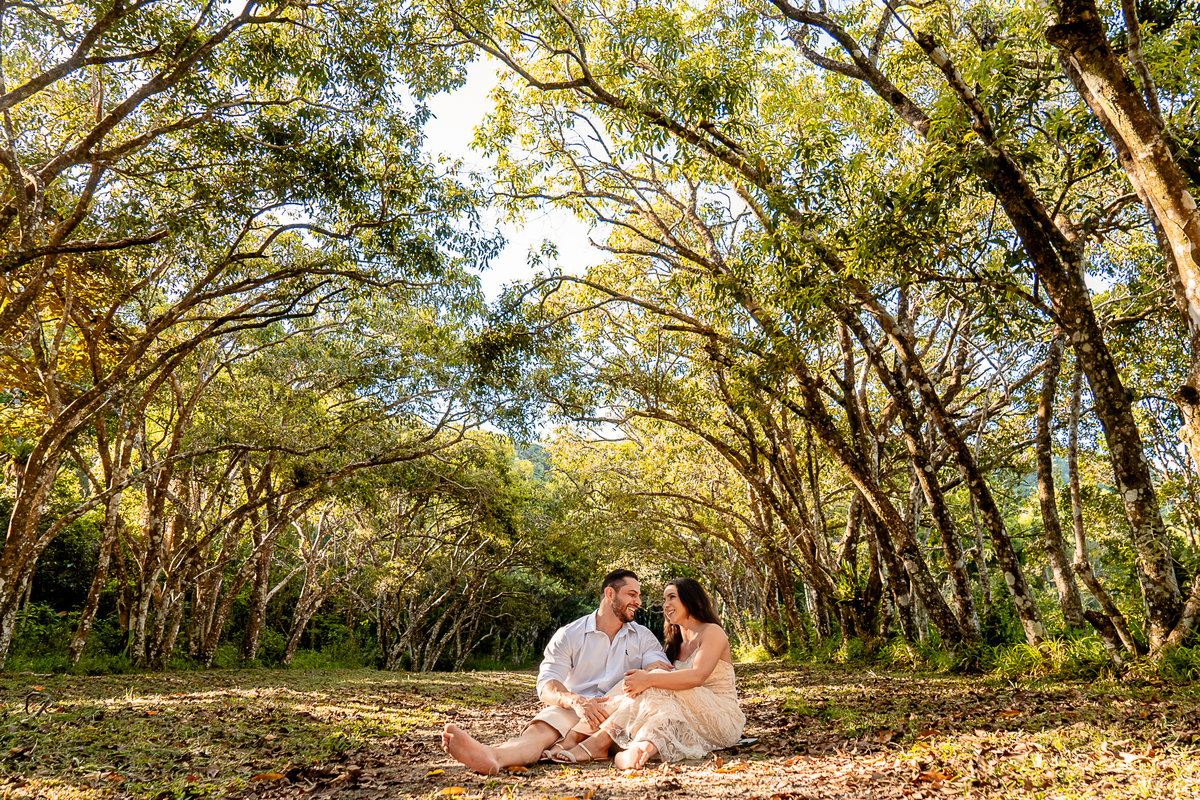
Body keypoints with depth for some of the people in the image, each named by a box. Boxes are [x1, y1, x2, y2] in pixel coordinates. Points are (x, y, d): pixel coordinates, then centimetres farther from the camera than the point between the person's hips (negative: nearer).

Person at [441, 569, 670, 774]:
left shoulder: (643, 636, 15)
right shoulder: (568, 636, 7)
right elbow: (546, 687, -7)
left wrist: (645, 676, -26)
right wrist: (576, 701, -29)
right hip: (573, 709, -2)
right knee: (540, 729, -33)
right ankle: (492, 756, -62)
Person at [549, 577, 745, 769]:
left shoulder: (712, 632, -4)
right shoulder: (676, 644, 19)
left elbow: (698, 676, -22)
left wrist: (649, 679, -32)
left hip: (723, 721, -6)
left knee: (655, 688, -26)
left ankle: (601, 740, -31)